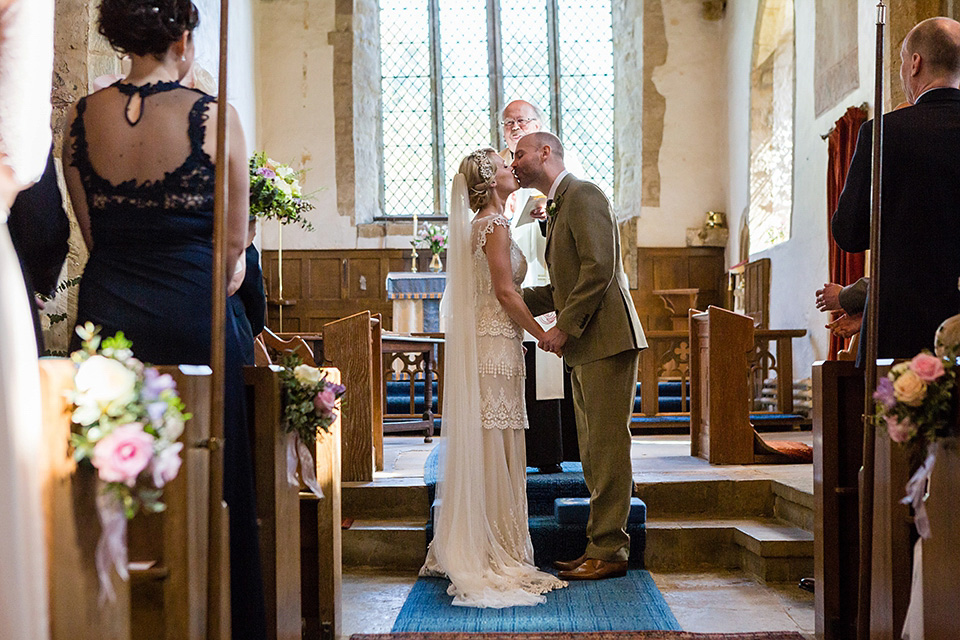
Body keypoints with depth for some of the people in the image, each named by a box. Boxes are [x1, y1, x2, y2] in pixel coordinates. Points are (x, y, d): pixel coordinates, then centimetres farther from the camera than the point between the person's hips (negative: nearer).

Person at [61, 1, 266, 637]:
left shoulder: (81, 116, 3)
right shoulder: (212, 115, -9)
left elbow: (91, 232, 9)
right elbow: (235, 237, -4)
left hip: (105, 311, 4)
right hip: (190, 315, -4)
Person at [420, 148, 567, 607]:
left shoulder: (482, 224, 18)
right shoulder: (494, 223, -11)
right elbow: (505, 293, -15)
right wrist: (542, 335, -7)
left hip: (480, 343, 9)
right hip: (496, 345, -9)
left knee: (479, 449, 11)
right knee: (494, 450, -5)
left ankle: (464, 550, 18)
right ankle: (495, 556, 1)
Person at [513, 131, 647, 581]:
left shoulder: (583, 195, -8)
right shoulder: (557, 208, 22)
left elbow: (599, 269, -19)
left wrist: (564, 327, -17)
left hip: (606, 340, -10)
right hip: (584, 346, 10)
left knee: (607, 447, -6)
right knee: (592, 451, 12)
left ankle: (608, 551, -1)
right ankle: (601, 547, 18)